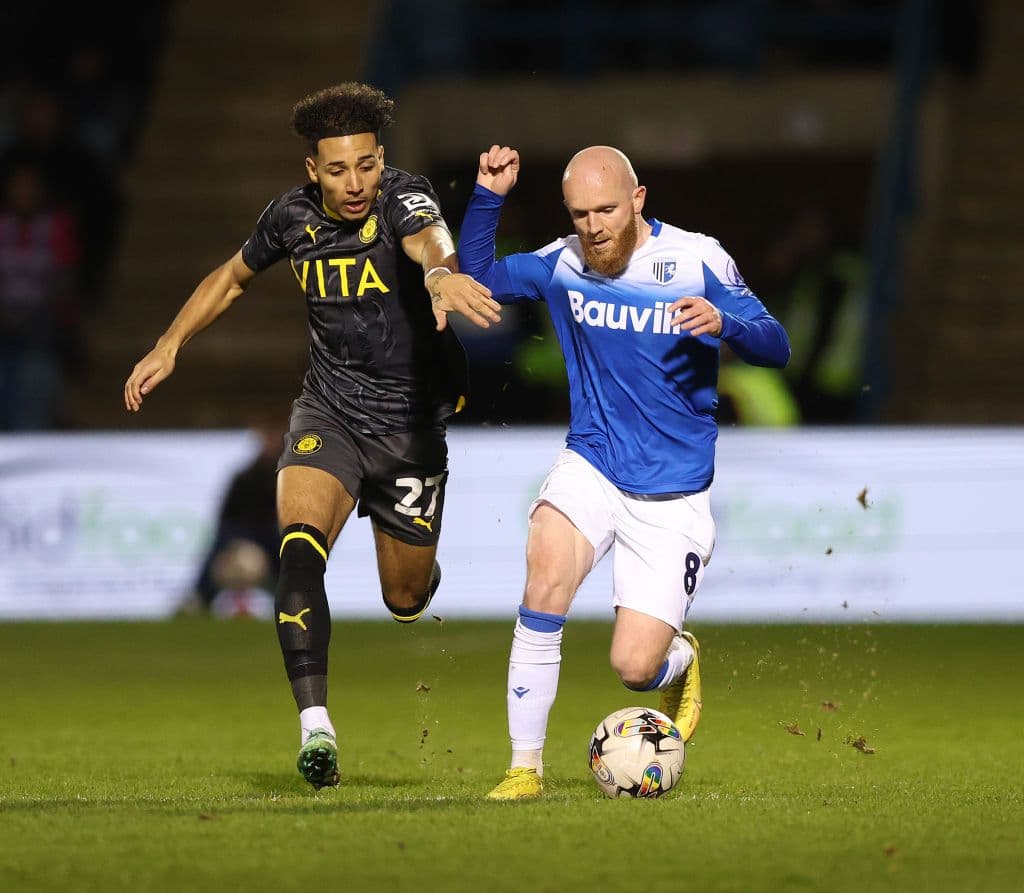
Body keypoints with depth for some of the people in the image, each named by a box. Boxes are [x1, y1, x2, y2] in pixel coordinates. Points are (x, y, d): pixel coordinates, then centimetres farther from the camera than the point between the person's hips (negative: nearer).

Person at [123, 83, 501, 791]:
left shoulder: (403, 198, -17)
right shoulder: (293, 216, -4)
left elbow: (427, 238, -43)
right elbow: (234, 276, 17)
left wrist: (439, 273, -67)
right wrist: (168, 348, 10)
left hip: (410, 424, -2)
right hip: (328, 412, 2)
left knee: (405, 599, 11)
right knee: (299, 546, -27)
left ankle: (421, 568, 52)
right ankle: (315, 726, -31)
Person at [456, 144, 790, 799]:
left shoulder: (696, 260, -8)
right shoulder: (563, 265, 0)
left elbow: (776, 348, -9)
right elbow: (477, 276, 9)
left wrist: (724, 322, -31)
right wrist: (488, 196, -6)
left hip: (673, 493, -2)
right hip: (591, 468, 2)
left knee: (635, 667, -9)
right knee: (547, 575, -28)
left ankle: (680, 658, 31)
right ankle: (526, 768, -18)